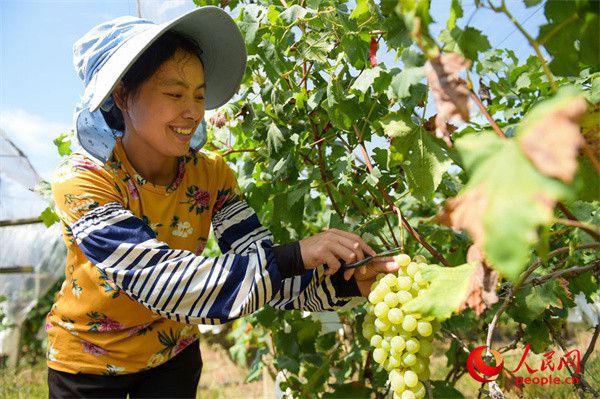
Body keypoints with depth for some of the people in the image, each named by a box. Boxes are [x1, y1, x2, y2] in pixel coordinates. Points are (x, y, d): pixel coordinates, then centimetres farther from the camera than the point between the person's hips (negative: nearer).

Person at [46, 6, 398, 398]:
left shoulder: (211, 173, -14)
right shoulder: (81, 180, -26)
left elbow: (262, 269, -20)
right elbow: (161, 281, -37)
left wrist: (344, 281, -37)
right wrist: (294, 255, -43)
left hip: (172, 352, 3)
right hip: (88, 362, -3)